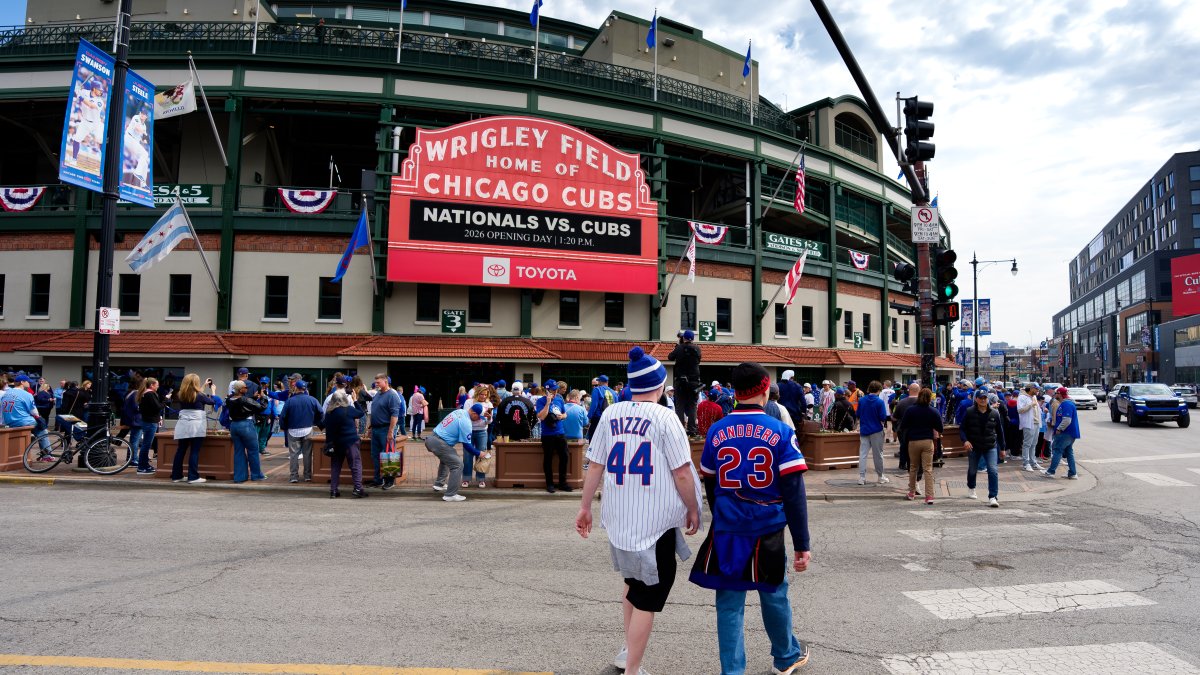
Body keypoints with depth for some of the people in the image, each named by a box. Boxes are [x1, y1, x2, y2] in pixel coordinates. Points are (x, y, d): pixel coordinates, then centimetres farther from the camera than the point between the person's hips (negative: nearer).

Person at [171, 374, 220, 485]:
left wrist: (204, 386, 35)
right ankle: (193, 477, -5)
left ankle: (176, 476, 15)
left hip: (183, 426, 6)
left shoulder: (181, 395, 8)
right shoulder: (199, 395, -7)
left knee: (180, 450, 10)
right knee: (194, 451, -4)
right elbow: (212, 401, 8)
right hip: (196, 426, -6)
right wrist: (213, 390, 25)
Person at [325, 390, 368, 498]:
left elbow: (327, 429, 10)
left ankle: (333, 490, 11)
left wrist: (329, 443, 16)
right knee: (356, 464, -2)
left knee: (335, 466, 12)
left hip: (335, 443, 5)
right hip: (350, 442, -5)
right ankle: (358, 488, -9)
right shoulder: (349, 410, -10)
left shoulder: (329, 413, 6)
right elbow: (361, 413, 5)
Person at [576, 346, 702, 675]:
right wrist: (693, 509, 3)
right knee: (648, 595, 5)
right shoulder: (663, 417, -12)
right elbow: (682, 473, -11)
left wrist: (585, 507, 14)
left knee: (634, 580, 26)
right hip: (656, 519, -6)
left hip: (618, 517, 6)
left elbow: (595, 465, 5)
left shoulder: (611, 414, 1)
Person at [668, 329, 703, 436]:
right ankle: (692, 429, 2)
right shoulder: (697, 349, -1)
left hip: (680, 380, -1)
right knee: (692, 405, 7)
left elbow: (670, 357, 7)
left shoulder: (679, 348, -8)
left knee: (680, 405, 4)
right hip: (694, 381, 2)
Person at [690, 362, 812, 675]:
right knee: (774, 596, 19)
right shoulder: (780, 432, -9)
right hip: (768, 532, -1)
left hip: (727, 532, 1)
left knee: (729, 603, 9)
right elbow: (794, 493, -12)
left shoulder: (716, 432, -1)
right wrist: (802, 543, -7)